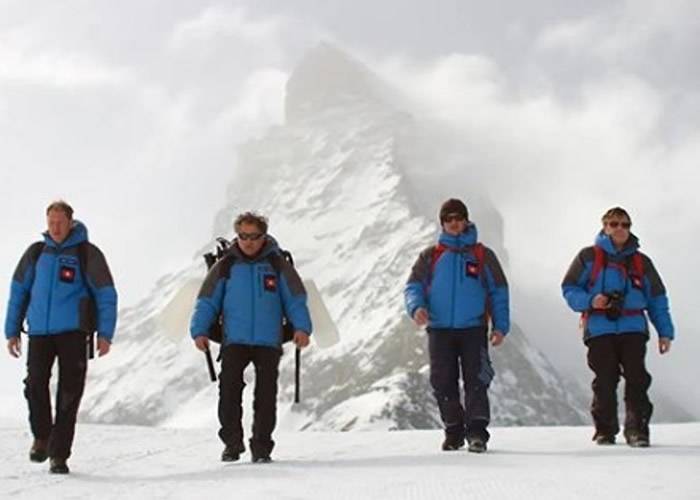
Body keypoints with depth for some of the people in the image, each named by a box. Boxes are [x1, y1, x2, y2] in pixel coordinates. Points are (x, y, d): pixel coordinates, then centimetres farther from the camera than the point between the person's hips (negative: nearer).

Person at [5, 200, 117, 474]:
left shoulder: (87, 253, 0)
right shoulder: (36, 253, 9)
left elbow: (106, 295, 2)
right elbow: (18, 292, 16)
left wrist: (105, 333, -5)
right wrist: (12, 330, 11)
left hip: (73, 332, -2)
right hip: (39, 331, 2)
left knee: (69, 392, -2)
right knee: (35, 384, -10)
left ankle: (59, 454, 6)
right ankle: (41, 437, 14)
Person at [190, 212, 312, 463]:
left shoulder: (276, 264, 4)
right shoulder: (226, 266, 5)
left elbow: (295, 298, 4)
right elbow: (207, 301, 7)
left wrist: (301, 327, -11)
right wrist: (200, 331, -5)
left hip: (268, 341, 0)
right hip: (234, 341, 0)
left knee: (266, 393, 0)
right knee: (229, 390, -9)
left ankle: (261, 446, 9)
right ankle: (232, 442, 4)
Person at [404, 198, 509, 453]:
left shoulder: (483, 255, 10)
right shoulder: (430, 256, 13)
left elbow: (499, 292, 10)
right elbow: (413, 286, 8)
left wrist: (500, 326, 0)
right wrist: (416, 307, -15)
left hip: (473, 329, -2)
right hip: (439, 330, 2)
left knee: (476, 380, -13)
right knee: (443, 384, 4)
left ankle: (477, 431, -13)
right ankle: (453, 431, 17)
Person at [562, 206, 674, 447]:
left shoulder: (641, 262, 16)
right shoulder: (589, 256, 8)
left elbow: (657, 299, 17)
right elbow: (569, 289, 7)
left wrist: (665, 331, 9)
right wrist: (590, 301, -12)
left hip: (632, 327, 2)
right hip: (599, 328, -2)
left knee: (636, 377, -11)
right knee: (605, 380, -3)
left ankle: (637, 428, -8)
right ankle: (605, 430, 9)